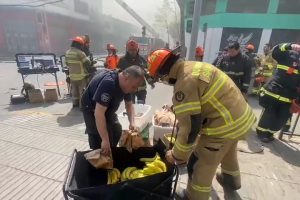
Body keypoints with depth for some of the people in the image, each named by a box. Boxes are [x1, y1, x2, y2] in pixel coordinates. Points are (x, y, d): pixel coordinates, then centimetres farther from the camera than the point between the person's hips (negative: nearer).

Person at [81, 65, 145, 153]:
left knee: (117, 132, 11)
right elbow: (99, 113, -40)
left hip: (108, 109, 8)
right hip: (92, 109, -7)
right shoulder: (108, 83, -38)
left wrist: (132, 122, -15)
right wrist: (105, 140, -38)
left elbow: (129, 104, 0)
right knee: (99, 142, -10)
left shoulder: (126, 84, -11)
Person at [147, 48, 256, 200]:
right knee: (228, 151, 34)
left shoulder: (185, 83, -25)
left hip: (225, 125, -10)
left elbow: (190, 126, -23)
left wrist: (177, 155, -9)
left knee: (200, 165, 9)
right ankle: (231, 179, 61)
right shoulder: (193, 66, 5)